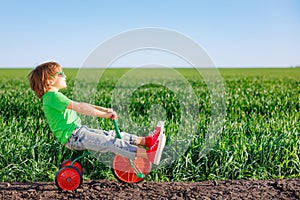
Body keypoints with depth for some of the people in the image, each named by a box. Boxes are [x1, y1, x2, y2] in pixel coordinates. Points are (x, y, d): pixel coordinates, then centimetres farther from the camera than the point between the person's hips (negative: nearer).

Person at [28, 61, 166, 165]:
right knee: (109, 143, -23)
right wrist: (104, 115, -23)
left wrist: (104, 109, 10)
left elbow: (82, 106, 18)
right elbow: (79, 107, -23)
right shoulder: (53, 96, -14)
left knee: (113, 135, 2)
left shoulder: (53, 97, 20)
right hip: (72, 136, -11)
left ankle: (146, 141, -2)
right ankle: (148, 154, -34)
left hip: (79, 130, 11)